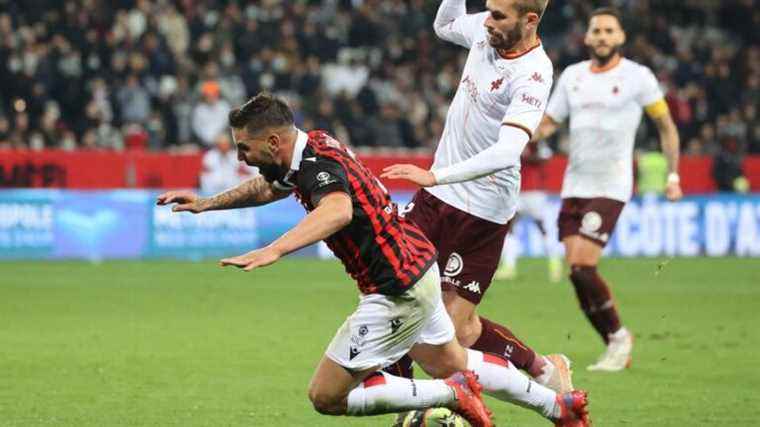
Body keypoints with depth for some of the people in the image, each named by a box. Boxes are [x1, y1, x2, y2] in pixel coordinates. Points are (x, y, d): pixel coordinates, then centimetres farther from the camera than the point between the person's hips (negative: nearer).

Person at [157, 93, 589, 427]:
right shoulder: (311, 146, 5)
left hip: (399, 289, -10)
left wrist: (274, 250, -59)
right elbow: (268, 187, 28)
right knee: (451, 363, 31)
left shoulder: (318, 161, -24)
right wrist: (207, 202, 22)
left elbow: (338, 210, -48)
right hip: (417, 266, 10)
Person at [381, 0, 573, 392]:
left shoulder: (533, 76, -23)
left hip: (481, 210, -8)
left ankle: (541, 368, 18)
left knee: (455, 325, -5)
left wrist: (435, 176, -41)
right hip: (436, 195, 8)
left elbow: (506, 152, -35)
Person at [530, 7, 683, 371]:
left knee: (582, 267, -17)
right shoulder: (572, 75, 11)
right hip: (574, 187, 5)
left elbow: (666, 126, 7)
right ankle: (616, 345, 11)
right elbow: (548, 123, 15)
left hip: (610, 188, -5)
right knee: (577, 272, -2)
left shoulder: (638, 77, -2)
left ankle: (618, 336, 1)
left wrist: (673, 176, 3)